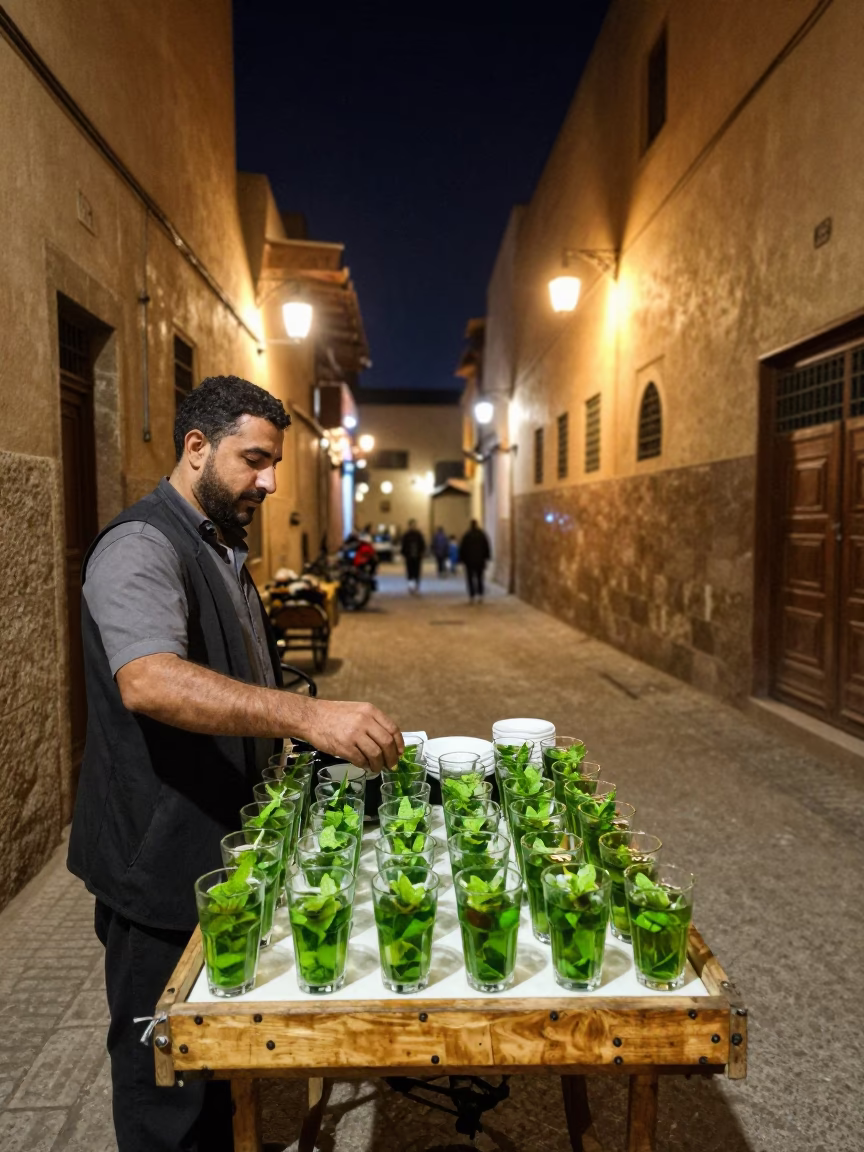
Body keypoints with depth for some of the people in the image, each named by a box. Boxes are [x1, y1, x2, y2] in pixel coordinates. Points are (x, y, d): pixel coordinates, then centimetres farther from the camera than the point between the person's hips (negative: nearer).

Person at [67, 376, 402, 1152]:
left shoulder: (224, 550, 12)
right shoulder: (142, 549, -19)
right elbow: (149, 682, -38)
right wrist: (309, 715, -46)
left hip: (225, 852, 9)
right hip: (164, 865, -9)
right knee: (166, 1078, 10)